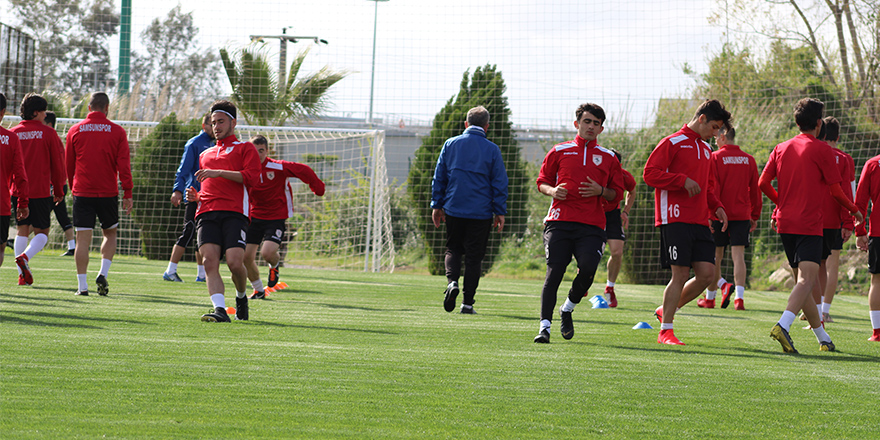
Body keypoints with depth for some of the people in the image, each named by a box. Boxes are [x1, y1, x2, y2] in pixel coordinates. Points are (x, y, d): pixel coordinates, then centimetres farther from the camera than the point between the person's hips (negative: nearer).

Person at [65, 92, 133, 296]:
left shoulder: (75, 131, 4)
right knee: (110, 233, 17)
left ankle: (82, 285, -4)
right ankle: (103, 273, -1)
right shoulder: (117, 132, 0)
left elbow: (69, 164, 12)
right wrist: (127, 193, -2)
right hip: (108, 193, 0)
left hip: (82, 192, 1)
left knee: (83, 239, 0)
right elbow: (123, 164, -5)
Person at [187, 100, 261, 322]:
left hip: (234, 212, -5)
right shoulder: (205, 155, 32)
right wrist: (196, 195, 16)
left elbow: (251, 178, -3)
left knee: (235, 262, -17)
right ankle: (219, 310, -25)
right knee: (210, 261, -17)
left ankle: (241, 297, 13)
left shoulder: (245, 148, 13)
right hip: (207, 212, 5)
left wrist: (218, 172, -10)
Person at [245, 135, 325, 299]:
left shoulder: (278, 167, -13)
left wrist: (317, 187, 7)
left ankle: (274, 266, 17)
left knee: (267, 252, -23)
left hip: (276, 218, -4)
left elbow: (303, 170, -2)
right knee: (247, 256, -4)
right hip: (254, 217, 4)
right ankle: (258, 290, 20)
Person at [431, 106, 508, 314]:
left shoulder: (451, 145, 4)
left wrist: (437, 205, 13)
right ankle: (467, 302, 3)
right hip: (481, 212, -1)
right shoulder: (492, 150, -1)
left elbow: (438, 177, 6)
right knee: (474, 256, 5)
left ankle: (452, 280, -11)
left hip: (453, 209, 1)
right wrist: (500, 211, 6)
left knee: (453, 249, 17)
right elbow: (500, 182, 0)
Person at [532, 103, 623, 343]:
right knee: (554, 272, -10)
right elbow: (542, 181, 16)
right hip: (559, 221, -1)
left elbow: (617, 194, 15)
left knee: (587, 269, -17)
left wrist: (600, 191, -5)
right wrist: (553, 191, -6)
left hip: (592, 226, 1)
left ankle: (568, 309, 11)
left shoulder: (608, 158, 14)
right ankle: (545, 325, -9)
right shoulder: (559, 151, 12)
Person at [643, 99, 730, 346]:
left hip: (700, 222, 7)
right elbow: (650, 174, -10)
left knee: (707, 272, -3)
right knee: (680, 274, -10)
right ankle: (665, 332, -2)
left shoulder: (706, 149, 21)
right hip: (675, 220, -7)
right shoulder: (673, 143, -3)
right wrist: (683, 180, -17)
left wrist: (716, 207, 14)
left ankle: (667, 311, 16)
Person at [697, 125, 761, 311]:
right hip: (742, 215, 3)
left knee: (715, 257, 9)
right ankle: (739, 297, -17)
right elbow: (755, 189, 11)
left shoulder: (715, 158, -4)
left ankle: (710, 297, -3)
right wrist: (755, 216, 17)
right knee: (738, 255, -4)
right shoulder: (749, 159, 8)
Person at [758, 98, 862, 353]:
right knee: (807, 280, -16)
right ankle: (783, 325, -39)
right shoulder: (821, 150, -5)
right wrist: (854, 211, 14)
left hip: (785, 224, 6)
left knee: (803, 281, 14)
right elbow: (835, 190, -3)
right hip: (809, 224, -6)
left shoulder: (781, 149, 10)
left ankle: (823, 338, 24)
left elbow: (763, 183, 7)